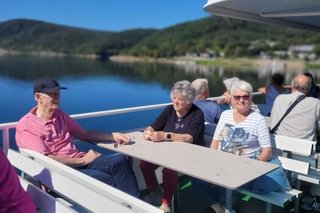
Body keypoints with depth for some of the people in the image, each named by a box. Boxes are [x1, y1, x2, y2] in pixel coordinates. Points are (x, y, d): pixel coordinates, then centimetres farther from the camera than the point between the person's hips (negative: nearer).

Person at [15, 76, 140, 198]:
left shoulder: (60, 115, 15)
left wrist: (112, 136, 6)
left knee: (119, 160, -21)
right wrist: (83, 160, -11)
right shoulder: (25, 125, -7)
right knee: (108, 180, -30)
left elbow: (84, 134, 20)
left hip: (80, 162, 7)